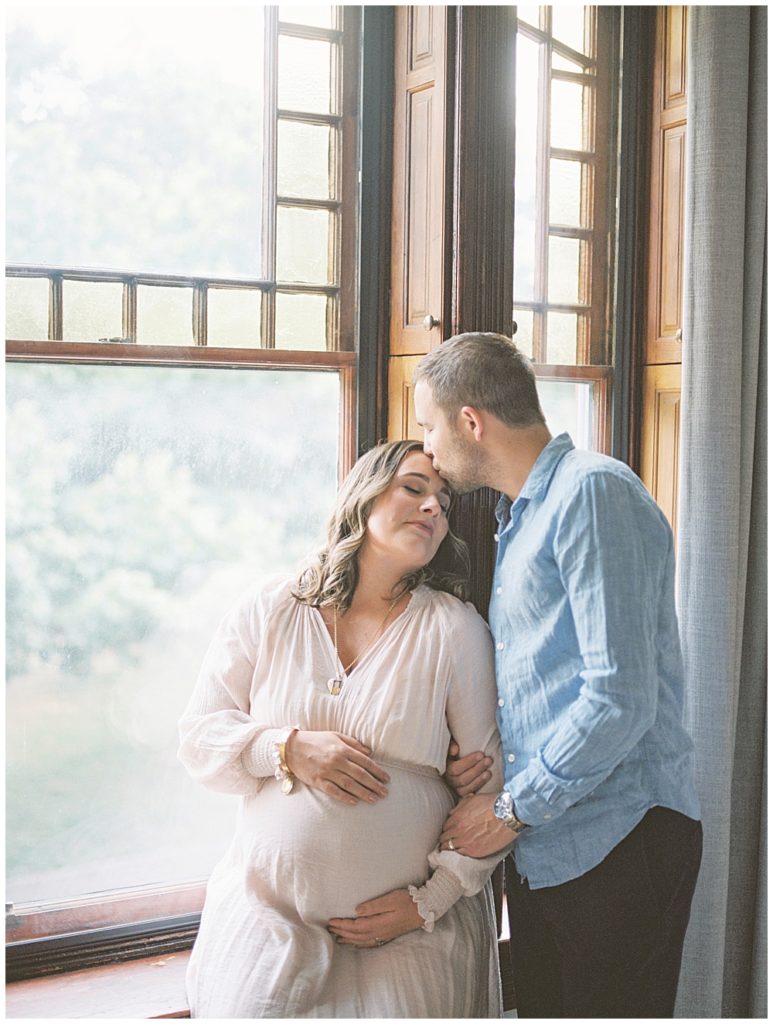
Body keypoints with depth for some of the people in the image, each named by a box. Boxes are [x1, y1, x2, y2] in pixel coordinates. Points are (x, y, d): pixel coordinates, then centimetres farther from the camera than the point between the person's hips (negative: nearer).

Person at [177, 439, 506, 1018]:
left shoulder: (455, 630, -2)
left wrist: (433, 900, -7)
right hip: (271, 906, 1)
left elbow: (493, 780, -2)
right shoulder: (268, 614, 3)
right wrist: (287, 749, -15)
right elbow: (198, 736, 4)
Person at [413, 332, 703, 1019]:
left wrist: (513, 808, -11)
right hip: (543, 847, 9)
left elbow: (620, 698, -19)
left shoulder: (593, 491, -12)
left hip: (616, 838, -9)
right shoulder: (520, 518, 19)